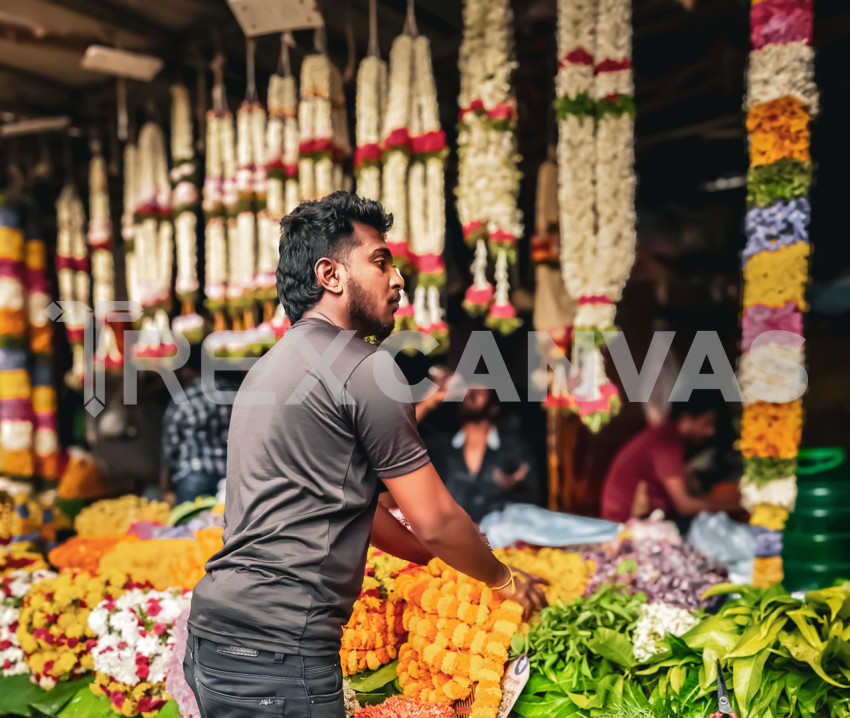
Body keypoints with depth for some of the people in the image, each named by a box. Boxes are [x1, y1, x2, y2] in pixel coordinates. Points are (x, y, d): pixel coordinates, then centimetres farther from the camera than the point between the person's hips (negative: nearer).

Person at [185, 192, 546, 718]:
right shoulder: (365, 368, -12)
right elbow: (435, 522, -7)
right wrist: (504, 579, 12)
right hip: (278, 650, -10)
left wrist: (440, 560, 29)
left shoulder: (274, 365, 17)